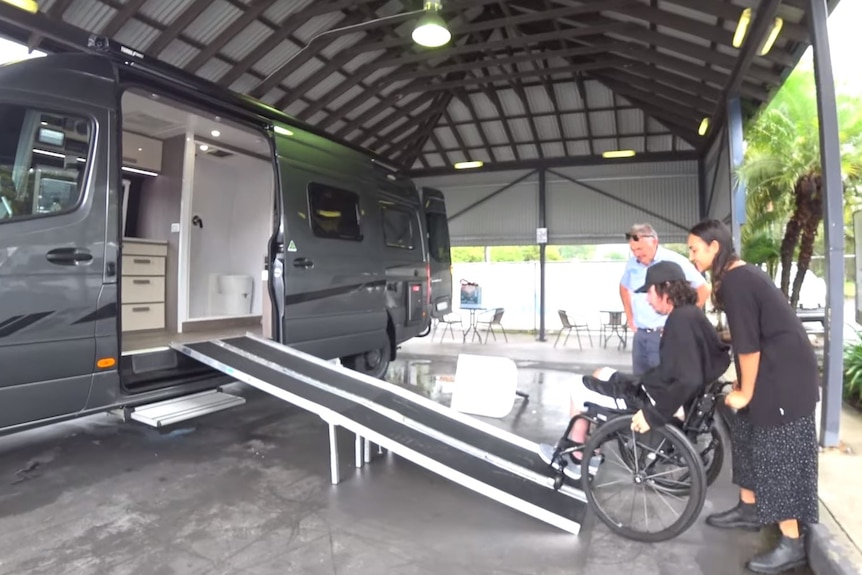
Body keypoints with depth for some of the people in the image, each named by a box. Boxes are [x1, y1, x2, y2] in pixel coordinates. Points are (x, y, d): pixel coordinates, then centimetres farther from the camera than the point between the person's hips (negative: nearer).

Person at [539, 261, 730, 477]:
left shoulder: (680, 320, -26)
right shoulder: (691, 314, 3)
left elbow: (688, 380, -33)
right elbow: (720, 356, 14)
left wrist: (653, 414, -27)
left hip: (655, 399, -10)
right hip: (662, 391, 10)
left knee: (579, 393, 5)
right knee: (602, 374, 24)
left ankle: (577, 456, 27)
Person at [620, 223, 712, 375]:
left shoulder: (675, 261, -10)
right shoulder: (632, 263, 6)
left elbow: (704, 290, -6)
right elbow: (624, 287, 26)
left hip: (666, 334, -5)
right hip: (639, 334, 6)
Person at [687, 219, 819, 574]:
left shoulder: (735, 282, -21)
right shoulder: (741, 273, 10)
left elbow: (748, 343, -21)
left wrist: (745, 392, -11)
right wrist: (743, 385, 17)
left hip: (784, 376, -10)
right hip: (773, 369, 10)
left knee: (778, 454, -3)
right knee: (747, 434, 18)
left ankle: (793, 543, 8)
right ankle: (749, 510, 32)